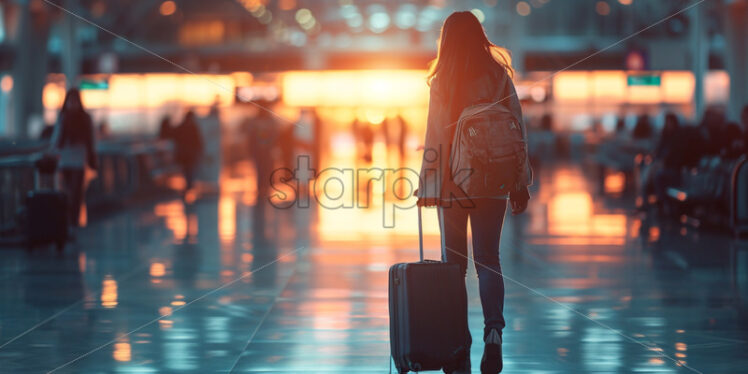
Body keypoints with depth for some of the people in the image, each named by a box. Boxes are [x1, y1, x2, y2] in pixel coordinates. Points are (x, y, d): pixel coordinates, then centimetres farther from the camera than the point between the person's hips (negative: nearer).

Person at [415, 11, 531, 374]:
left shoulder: (442, 82, -5)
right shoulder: (499, 76, 1)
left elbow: (435, 137, -7)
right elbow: (516, 129, 1)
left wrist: (427, 184, -1)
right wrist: (520, 183, 6)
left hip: (452, 183, -1)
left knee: (455, 263, 8)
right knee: (488, 260, 8)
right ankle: (493, 329, -16)